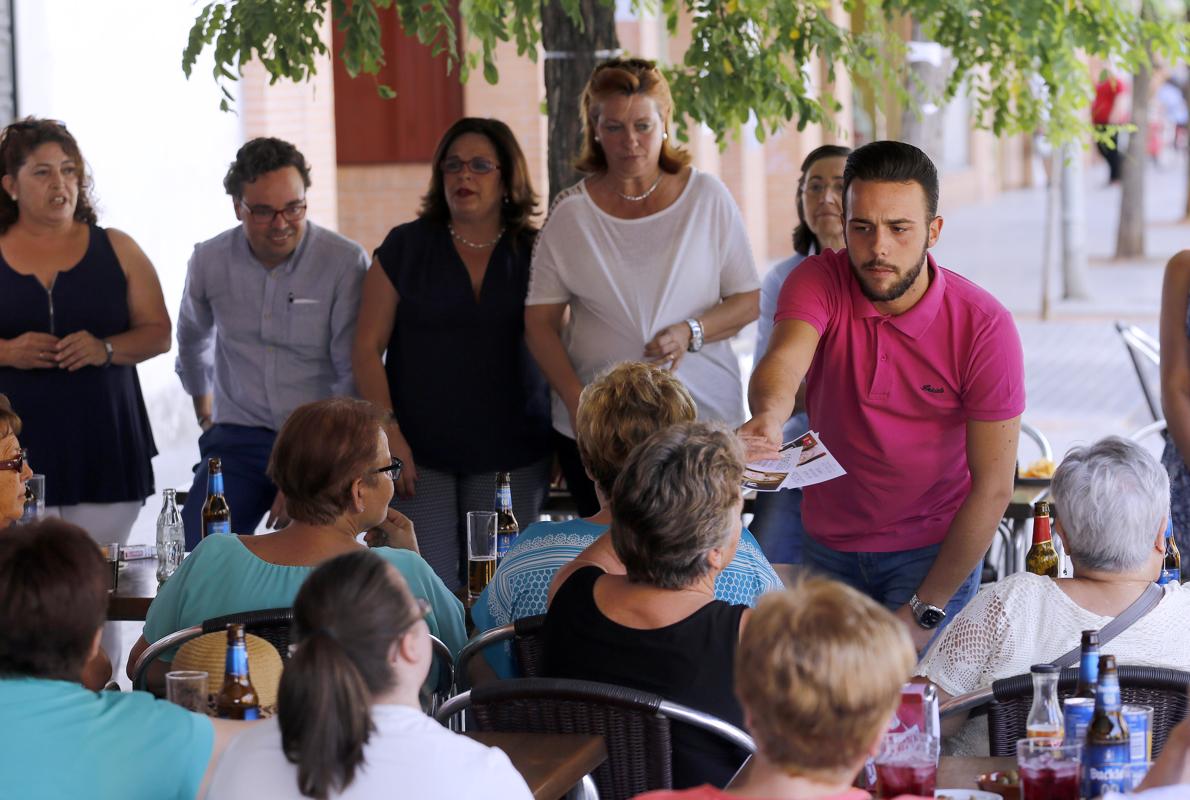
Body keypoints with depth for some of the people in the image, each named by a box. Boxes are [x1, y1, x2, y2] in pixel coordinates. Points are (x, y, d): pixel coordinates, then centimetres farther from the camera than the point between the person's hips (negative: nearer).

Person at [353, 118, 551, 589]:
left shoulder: (535, 255, 6)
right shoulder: (406, 247, 4)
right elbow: (367, 346, 3)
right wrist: (388, 430, -8)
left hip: (511, 456, 1)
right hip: (420, 453, -1)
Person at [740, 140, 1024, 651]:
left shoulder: (984, 326, -19)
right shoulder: (819, 282, -13)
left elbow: (993, 486, -16)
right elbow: (783, 359, -35)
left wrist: (925, 610, -16)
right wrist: (768, 418, -60)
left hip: (933, 551, -2)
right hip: (826, 546, 3)